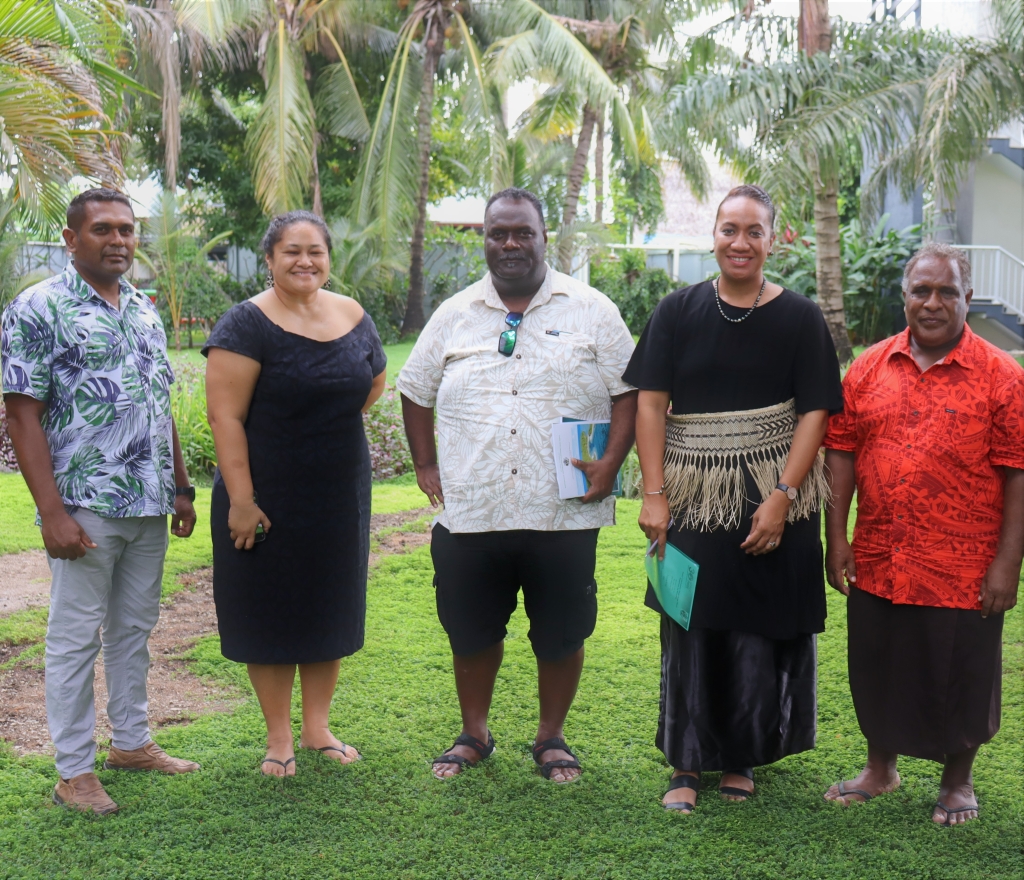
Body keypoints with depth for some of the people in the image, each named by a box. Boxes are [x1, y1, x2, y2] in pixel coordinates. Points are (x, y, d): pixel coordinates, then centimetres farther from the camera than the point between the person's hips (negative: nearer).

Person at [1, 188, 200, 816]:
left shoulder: (146, 310, 13)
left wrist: (181, 487, 15)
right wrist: (53, 512, -17)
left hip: (149, 505, 7)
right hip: (86, 505, -6)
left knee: (135, 628, 16)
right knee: (76, 637, 3)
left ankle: (131, 742, 30)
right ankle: (75, 771, 13)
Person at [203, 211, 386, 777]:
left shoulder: (353, 317, 3)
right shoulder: (248, 323, -12)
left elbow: (373, 384, 20)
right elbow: (225, 415, -16)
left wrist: (332, 426, 6)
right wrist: (241, 499, -20)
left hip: (340, 496, 5)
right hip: (268, 499, -5)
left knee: (330, 610, 13)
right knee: (271, 616, 6)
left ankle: (317, 727, 29)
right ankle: (279, 738, 20)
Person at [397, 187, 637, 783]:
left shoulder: (592, 311, 3)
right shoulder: (455, 315, 10)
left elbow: (628, 391, 2)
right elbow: (415, 391, 18)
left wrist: (611, 462, -9)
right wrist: (426, 466, 10)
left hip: (563, 512, -2)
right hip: (470, 511, 2)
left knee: (561, 635, 8)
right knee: (471, 632, 12)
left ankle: (552, 737, 28)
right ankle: (474, 734, 32)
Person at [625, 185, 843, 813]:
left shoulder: (800, 318, 1)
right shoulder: (679, 311, 3)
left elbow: (815, 413, -3)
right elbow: (650, 402, 0)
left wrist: (782, 498, -13)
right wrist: (654, 495, -7)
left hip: (771, 503, 0)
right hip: (693, 499, 1)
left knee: (761, 633, 7)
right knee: (689, 631, 6)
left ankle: (743, 757, 25)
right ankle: (688, 764, 19)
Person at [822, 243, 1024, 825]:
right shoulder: (871, 368, 3)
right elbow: (842, 453, 6)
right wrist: (836, 537, 1)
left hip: (963, 572, -3)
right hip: (877, 563, 4)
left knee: (960, 678, 11)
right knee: (878, 672, 17)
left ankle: (958, 781, 33)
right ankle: (881, 768, 39)